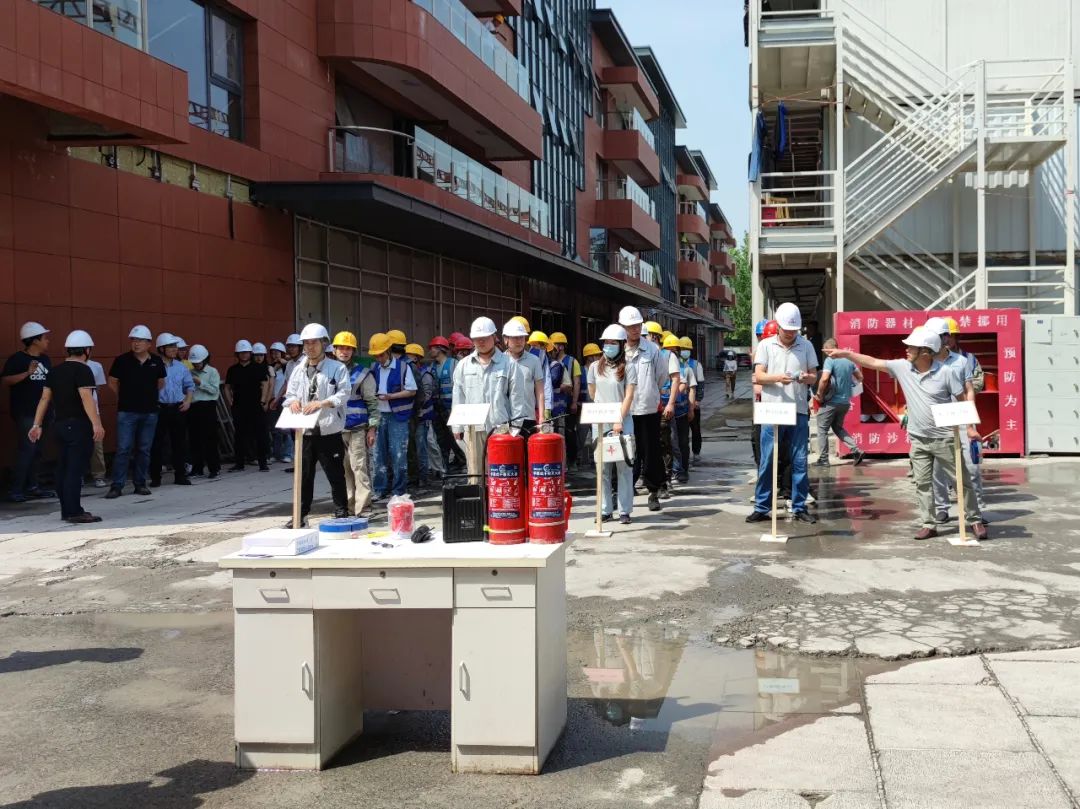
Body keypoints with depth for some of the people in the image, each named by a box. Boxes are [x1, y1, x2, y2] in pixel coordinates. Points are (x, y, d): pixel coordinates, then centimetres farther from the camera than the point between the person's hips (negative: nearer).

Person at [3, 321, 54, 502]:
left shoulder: (44, 359, 13)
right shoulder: (17, 358, -8)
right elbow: (6, 381, -15)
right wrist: (27, 373, -26)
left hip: (42, 411, 7)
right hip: (25, 413, -7)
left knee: (36, 450, 10)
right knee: (26, 449, -12)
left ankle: (32, 486, 15)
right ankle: (15, 490, -9)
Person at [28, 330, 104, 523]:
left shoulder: (55, 371, 12)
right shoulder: (82, 370, -11)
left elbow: (45, 398, 11)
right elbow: (86, 398, -24)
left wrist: (37, 424, 13)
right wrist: (96, 424, -31)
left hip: (60, 425, 8)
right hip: (78, 425, -8)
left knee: (63, 468, 12)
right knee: (75, 469, -8)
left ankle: (67, 510, 18)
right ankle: (74, 512, -8)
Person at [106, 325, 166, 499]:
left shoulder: (157, 362, 4)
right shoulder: (122, 360, -4)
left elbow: (161, 383, 20)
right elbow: (112, 383, 9)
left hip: (150, 412, 3)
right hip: (126, 412, -3)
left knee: (144, 449, 8)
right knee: (123, 449, -6)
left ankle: (140, 484, 16)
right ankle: (117, 486, -3)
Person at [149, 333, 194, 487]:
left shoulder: (181, 367, 9)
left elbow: (189, 385, 16)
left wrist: (188, 400, 2)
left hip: (178, 409, 4)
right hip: (159, 409, -4)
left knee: (180, 443, 8)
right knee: (156, 444, 0)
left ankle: (180, 475, 16)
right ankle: (155, 477, 7)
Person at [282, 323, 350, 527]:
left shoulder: (337, 368, -2)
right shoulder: (299, 370, 12)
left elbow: (343, 394, -10)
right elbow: (290, 393, 12)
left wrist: (321, 403, -24)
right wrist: (292, 401, -12)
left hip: (329, 430, -4)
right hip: (305, 431, 4)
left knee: (336, 475, 3)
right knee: (303, 475, 10)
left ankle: (342, 514, 14)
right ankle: (301, 516, 19)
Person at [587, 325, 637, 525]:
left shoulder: (628, 368, 1)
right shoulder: (595, 367, 10)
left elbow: (629, 397, -6)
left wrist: (619, 421, -14)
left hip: (623, 422, -3)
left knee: (624, 466, -1)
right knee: (602, 467, 3)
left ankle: (625, 511, 2)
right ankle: (605, 510, 8)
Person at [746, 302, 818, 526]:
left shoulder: (806, 346, 9)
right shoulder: (765, 345, 5)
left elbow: (814, 376, 10)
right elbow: (758, 376, -1)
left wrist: (807, 378, -14)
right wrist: (778, 377, -20)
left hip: (798, 411, 1)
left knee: (799, 462, 4)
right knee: (767, 461, 1)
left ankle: (799, 507, 12)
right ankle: (761, 508, 8)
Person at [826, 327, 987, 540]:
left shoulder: (946, 372, -14)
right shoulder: (902, 367, -3)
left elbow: (963, 401, -8)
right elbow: (872, 362, 0)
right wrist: (845, 354, -4)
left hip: (944, 438, -4)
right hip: (918, 439, 4)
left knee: (962, 480, 4)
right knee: (922, 483, 6)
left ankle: (976, 521, 15)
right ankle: (928, 524, 14)